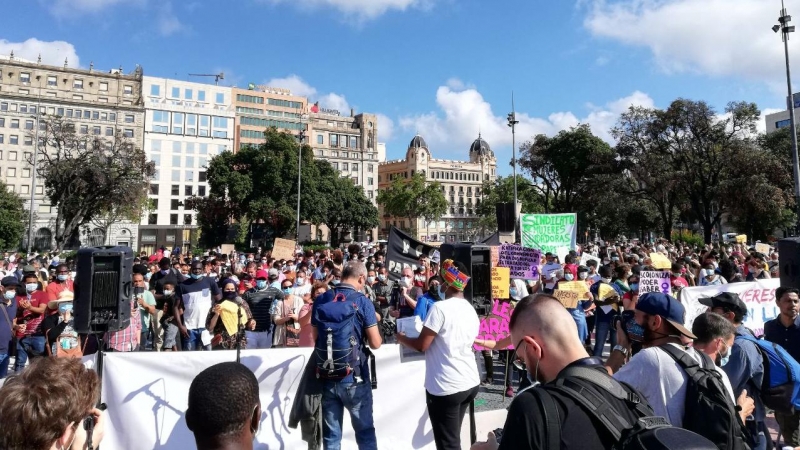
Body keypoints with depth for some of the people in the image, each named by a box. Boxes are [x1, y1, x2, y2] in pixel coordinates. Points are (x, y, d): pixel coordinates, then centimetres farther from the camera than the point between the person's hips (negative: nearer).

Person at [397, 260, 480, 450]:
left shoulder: (440, 308, -17)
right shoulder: (471, 310, 9)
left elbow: (422, 345, -15)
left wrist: (402, 338, 3)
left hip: (446, 387, -8)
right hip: (470, 382, 8)